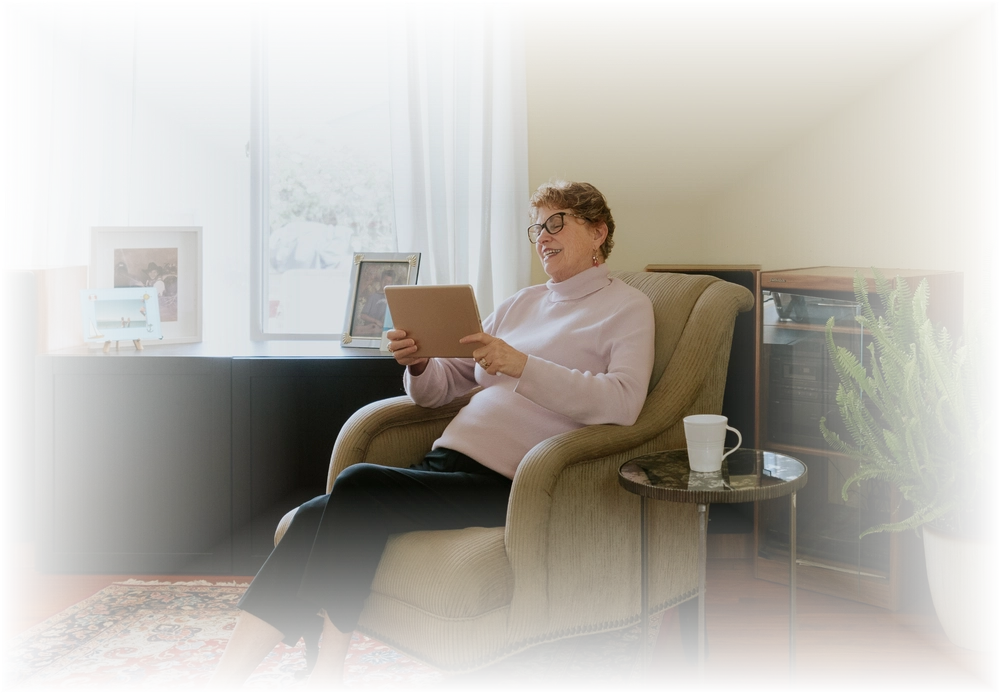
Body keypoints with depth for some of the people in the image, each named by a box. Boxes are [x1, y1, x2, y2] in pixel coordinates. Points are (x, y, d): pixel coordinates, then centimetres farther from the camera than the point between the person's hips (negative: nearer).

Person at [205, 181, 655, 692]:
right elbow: (438, 389, 25)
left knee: (359, 485, -25)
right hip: (449, 461, 7)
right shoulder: (522, 302, 24)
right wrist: (418, 363, 2)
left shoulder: (627, 306, 5)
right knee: (314, 516, -16)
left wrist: (522, 366, -21)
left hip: (509, 483, -6)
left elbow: (623, 402, -15)